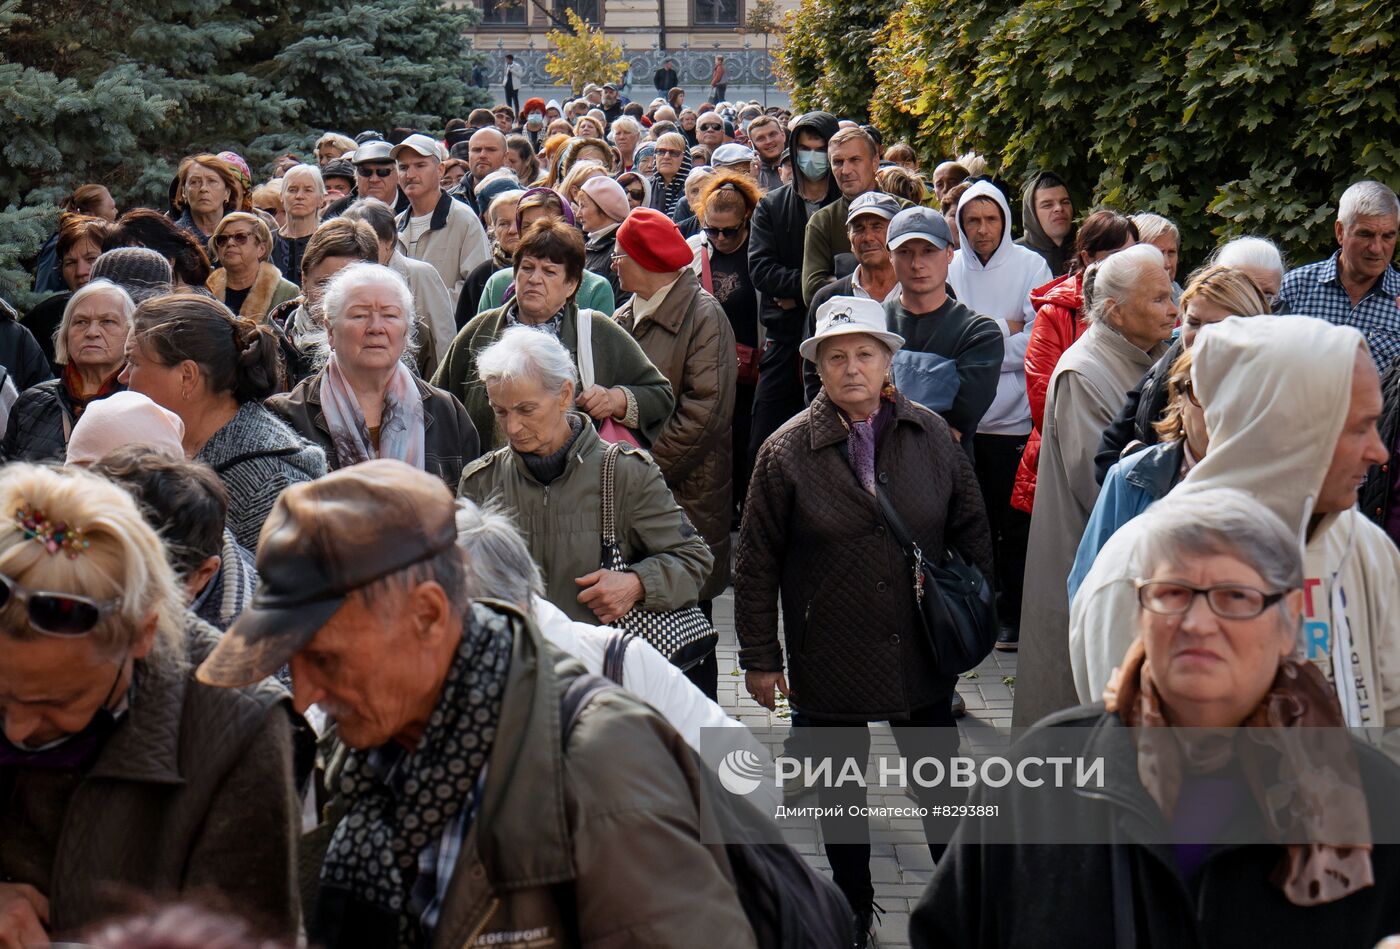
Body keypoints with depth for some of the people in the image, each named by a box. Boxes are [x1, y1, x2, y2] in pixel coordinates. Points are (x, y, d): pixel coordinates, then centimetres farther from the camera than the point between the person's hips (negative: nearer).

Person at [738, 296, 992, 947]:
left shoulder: (931, 436, -1)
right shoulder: (787, 451, -7)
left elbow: (971, 529, 8)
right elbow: (756, 563, -3)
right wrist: (759, 656, -4)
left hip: (920, 657, 1)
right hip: (828, 663, -1)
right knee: (840, 792, 14)